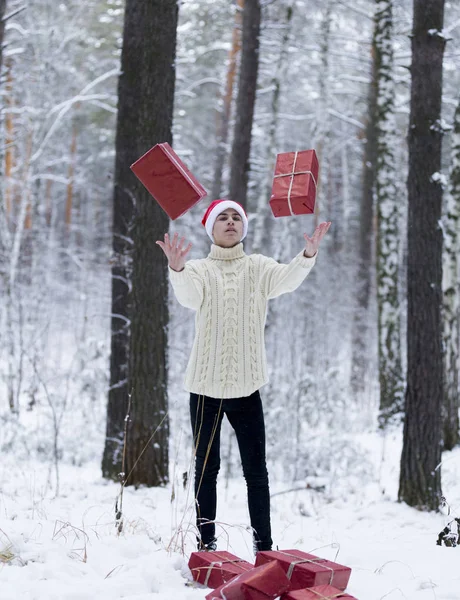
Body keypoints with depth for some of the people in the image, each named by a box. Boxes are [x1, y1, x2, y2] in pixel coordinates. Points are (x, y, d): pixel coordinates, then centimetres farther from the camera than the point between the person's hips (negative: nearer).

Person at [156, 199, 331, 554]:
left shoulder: (258, 268, 4)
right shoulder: (199, 270, 1)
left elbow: (286, 279, -17)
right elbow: (189, 297, -21)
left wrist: (308, 254, -38)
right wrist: (178, 269, -43)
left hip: (246, 387, 1)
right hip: (205, 386, 0)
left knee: (256, 470, 3)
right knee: (206, 468, 7)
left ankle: (264, 547, 8)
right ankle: (206, 544, 14)